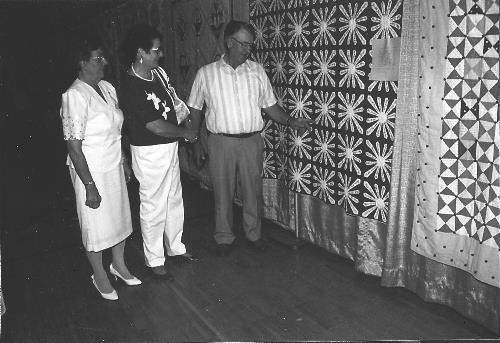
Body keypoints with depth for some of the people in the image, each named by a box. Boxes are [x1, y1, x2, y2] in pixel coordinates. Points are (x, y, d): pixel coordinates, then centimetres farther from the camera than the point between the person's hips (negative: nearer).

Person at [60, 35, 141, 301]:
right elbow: (74, 147, -21)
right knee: (95, 224, 9)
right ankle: (99, 275, 32)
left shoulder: (107, 88, 3)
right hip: (91, 171, -7)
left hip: (114, 167, 7)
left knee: (120, 216, 19)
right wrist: (90, 187, -20)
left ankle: (119, 265, 41)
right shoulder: (74, 96, -21)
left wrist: (124, 163, 16)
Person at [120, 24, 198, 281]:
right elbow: (156, 126, -23)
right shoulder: (132, 86, -23)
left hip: (169, 147, 9)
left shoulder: (158, 72, 2)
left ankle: (176, 247, 39)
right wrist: (186, 133, -9)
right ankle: (154, 261, 23)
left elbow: (174, 102, 16)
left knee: (174, 200, 20)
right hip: (149, 153, -9)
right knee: (154, 207, 5)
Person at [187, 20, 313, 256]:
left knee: (253, 191, 10)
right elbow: (194, 109, 5)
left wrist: (290, 121, -8)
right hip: (221, 142, -1)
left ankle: (253, 233, 31)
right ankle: (224, 237, 27)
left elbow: (269, 105, 8)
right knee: (222, 192, 9)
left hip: (251, 141, 2)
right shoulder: (206, 73, -1)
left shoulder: (257, 71, 4)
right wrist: (195, 143, 3)